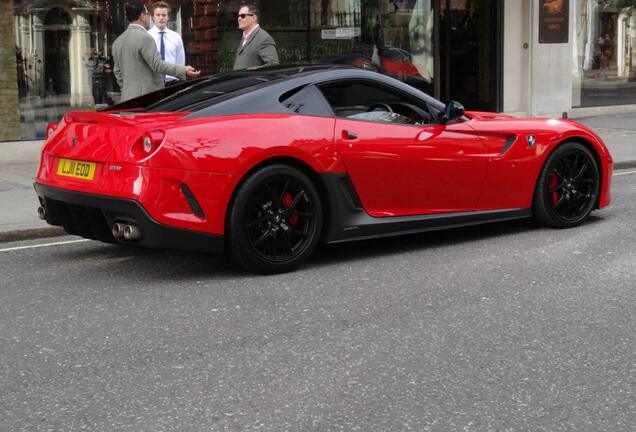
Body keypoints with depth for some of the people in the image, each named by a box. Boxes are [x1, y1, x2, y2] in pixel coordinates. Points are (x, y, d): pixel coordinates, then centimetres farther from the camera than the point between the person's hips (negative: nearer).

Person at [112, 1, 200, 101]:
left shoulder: (117, 42, 15)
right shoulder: (144, 38, -11)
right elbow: (157, 65, -17)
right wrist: (184, 70, -19)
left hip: (127, 97, 8)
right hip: (147, 97, -8)